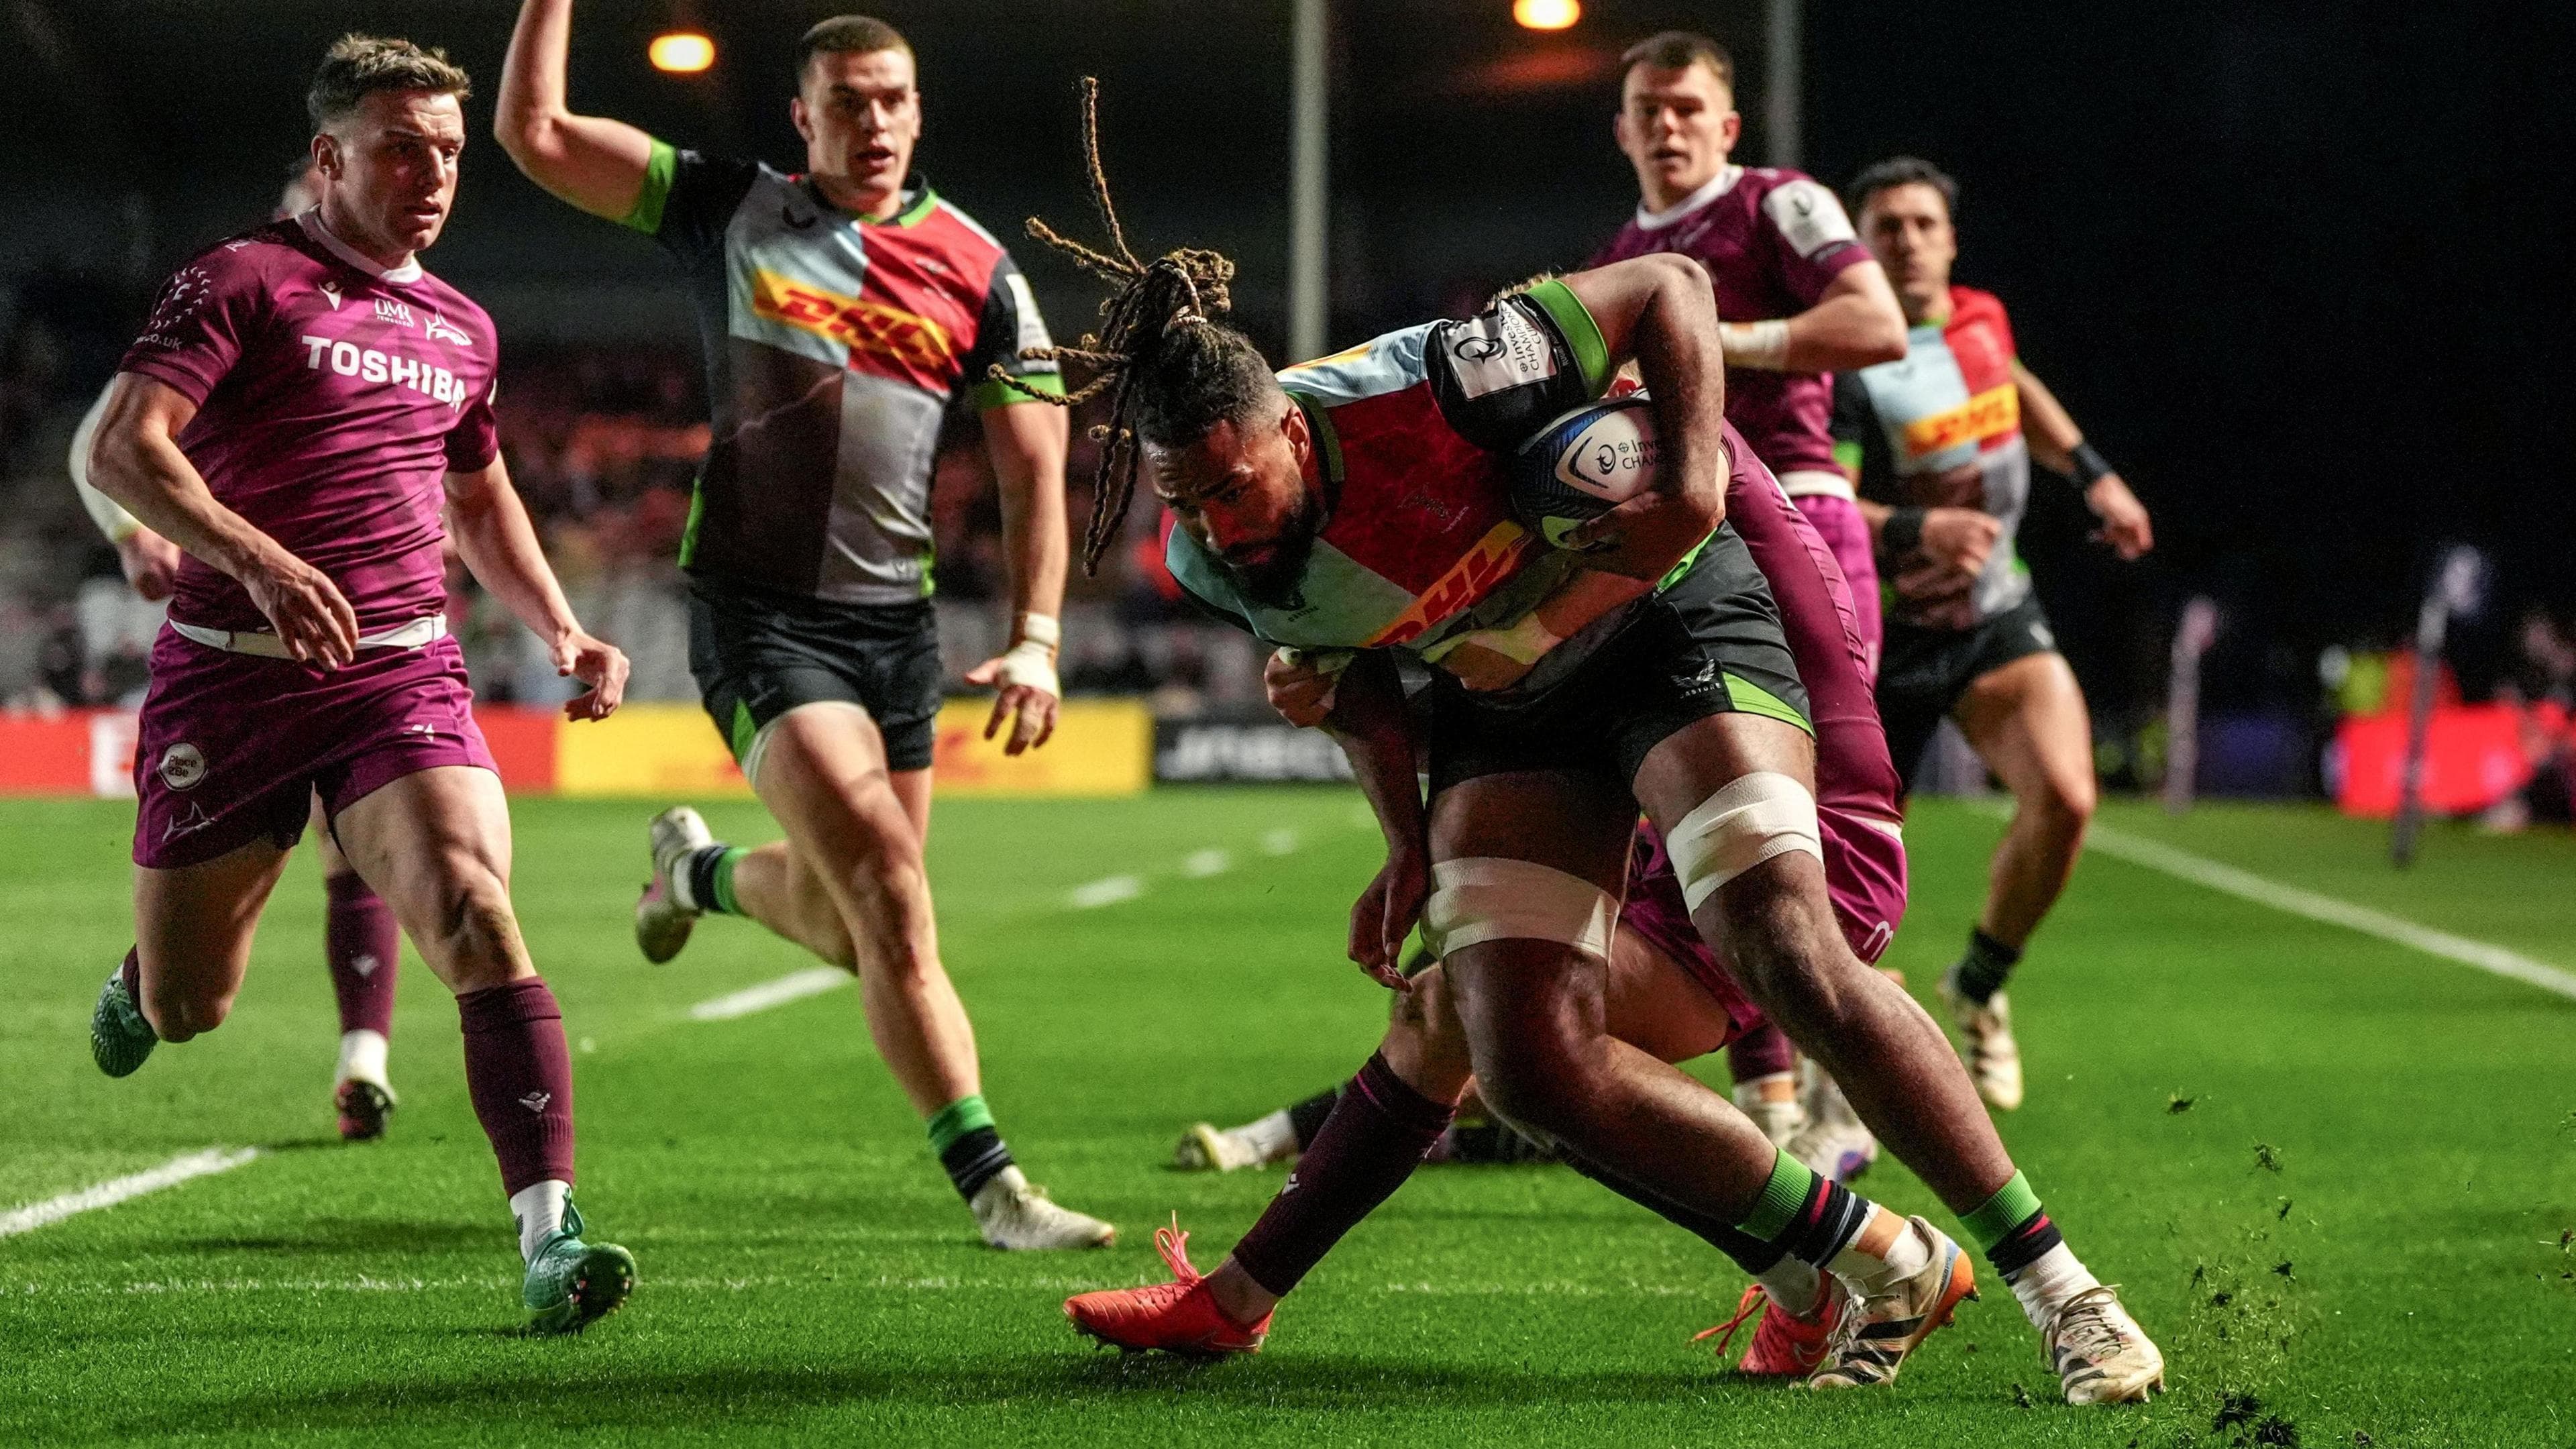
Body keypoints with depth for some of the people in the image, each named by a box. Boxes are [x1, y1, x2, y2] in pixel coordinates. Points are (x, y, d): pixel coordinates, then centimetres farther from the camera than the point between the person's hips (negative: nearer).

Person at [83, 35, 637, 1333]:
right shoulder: (242, 281, -4)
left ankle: (548, 1234, -28)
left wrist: (561, 628, 17)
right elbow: (123, 451, -16)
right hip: (230, 676, -3)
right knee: (187, 1010, 6)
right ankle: (140, 975, 46)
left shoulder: (460, 329, 16)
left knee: (476, 920, -22)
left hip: (405, 676, 3)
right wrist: (254, 558, -31)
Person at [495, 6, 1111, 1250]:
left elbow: (1032, 466, 7)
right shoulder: (727, 211, 3)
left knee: (851, 925, 9)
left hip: (896, 619, 4)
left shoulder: (978, 272, 6)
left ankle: (698, 870, 44)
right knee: (890, 894, -18)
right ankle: (988, 1184, -16)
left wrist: (1035, 637, -3)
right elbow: (533, 132, 3)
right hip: (757, 610, -3)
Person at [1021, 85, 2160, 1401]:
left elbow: (1667, 289, -19)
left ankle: (2059, 1289, -14)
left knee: (1790, 960, -24)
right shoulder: (1213, 567, -15)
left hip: (1668, 620, -6)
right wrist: (1411, 847, 1)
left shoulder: (1425, 391, -32)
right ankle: (1886, 1269, 1)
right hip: (1502, 711, 6)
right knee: (1533, 1068, -11)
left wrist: (1694, 478, -29)